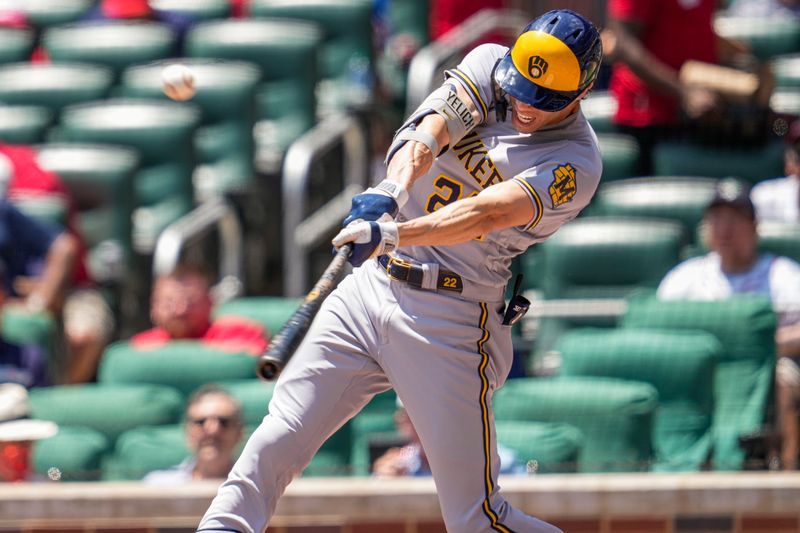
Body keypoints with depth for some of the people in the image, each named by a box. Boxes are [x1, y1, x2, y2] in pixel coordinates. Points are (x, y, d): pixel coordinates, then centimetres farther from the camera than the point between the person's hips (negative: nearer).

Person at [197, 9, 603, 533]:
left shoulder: (575, 163, -12)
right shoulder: (490, 64, 2)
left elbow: (487, 213, -27)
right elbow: (431, 128, -15)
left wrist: (393, 234, -42)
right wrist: (392, 190, -36)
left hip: (452, 322, -5)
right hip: (369, 289, 5)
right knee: (277, 441, -5)